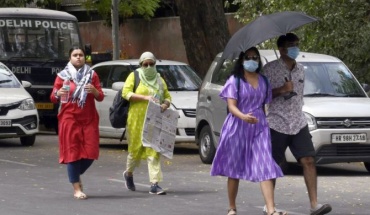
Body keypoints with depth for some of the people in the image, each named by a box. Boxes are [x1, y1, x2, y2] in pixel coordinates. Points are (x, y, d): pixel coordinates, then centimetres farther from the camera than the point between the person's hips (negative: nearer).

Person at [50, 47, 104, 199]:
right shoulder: (63, 76, 3)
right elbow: (53, 98, 3)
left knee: (90, 153, -1)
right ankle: (77, 189, -3)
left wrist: (94, 91, -15)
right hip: (69, 119, -2)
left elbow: (100, 97, 7)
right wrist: (58, 94, -19)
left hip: (89, 119, 2)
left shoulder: (92, 75, 8)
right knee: (72, 152, -6)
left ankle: (76, 174, 28)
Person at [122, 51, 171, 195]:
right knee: (136, 149, 4)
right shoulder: (134, 76, 5)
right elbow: (126, 93, -7)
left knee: (154, 151, -6)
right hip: (137, 119, -3)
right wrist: (145, 97, -17)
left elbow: (167, 97, 19)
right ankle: (128, 174, 34)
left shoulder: (159, 79, 18)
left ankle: (154, 184, -11)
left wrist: (165, 105, -5)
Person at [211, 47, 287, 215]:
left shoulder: (263, 81, 12)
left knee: (265, 168, -11)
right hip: (237, 127, -3)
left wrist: (264, 124, 15)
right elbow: (231, 106, -12)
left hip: (259, 127, 3)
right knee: (234, 169, 6)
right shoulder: (235, 81, -2)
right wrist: (243, 117, -31)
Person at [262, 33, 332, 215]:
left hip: (298, 123, 4)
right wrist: (280, 90, -21)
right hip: (277, 124, -4)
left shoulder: (300, 69, 13)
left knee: (309, 160, -9)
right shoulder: (270, 69, -5)